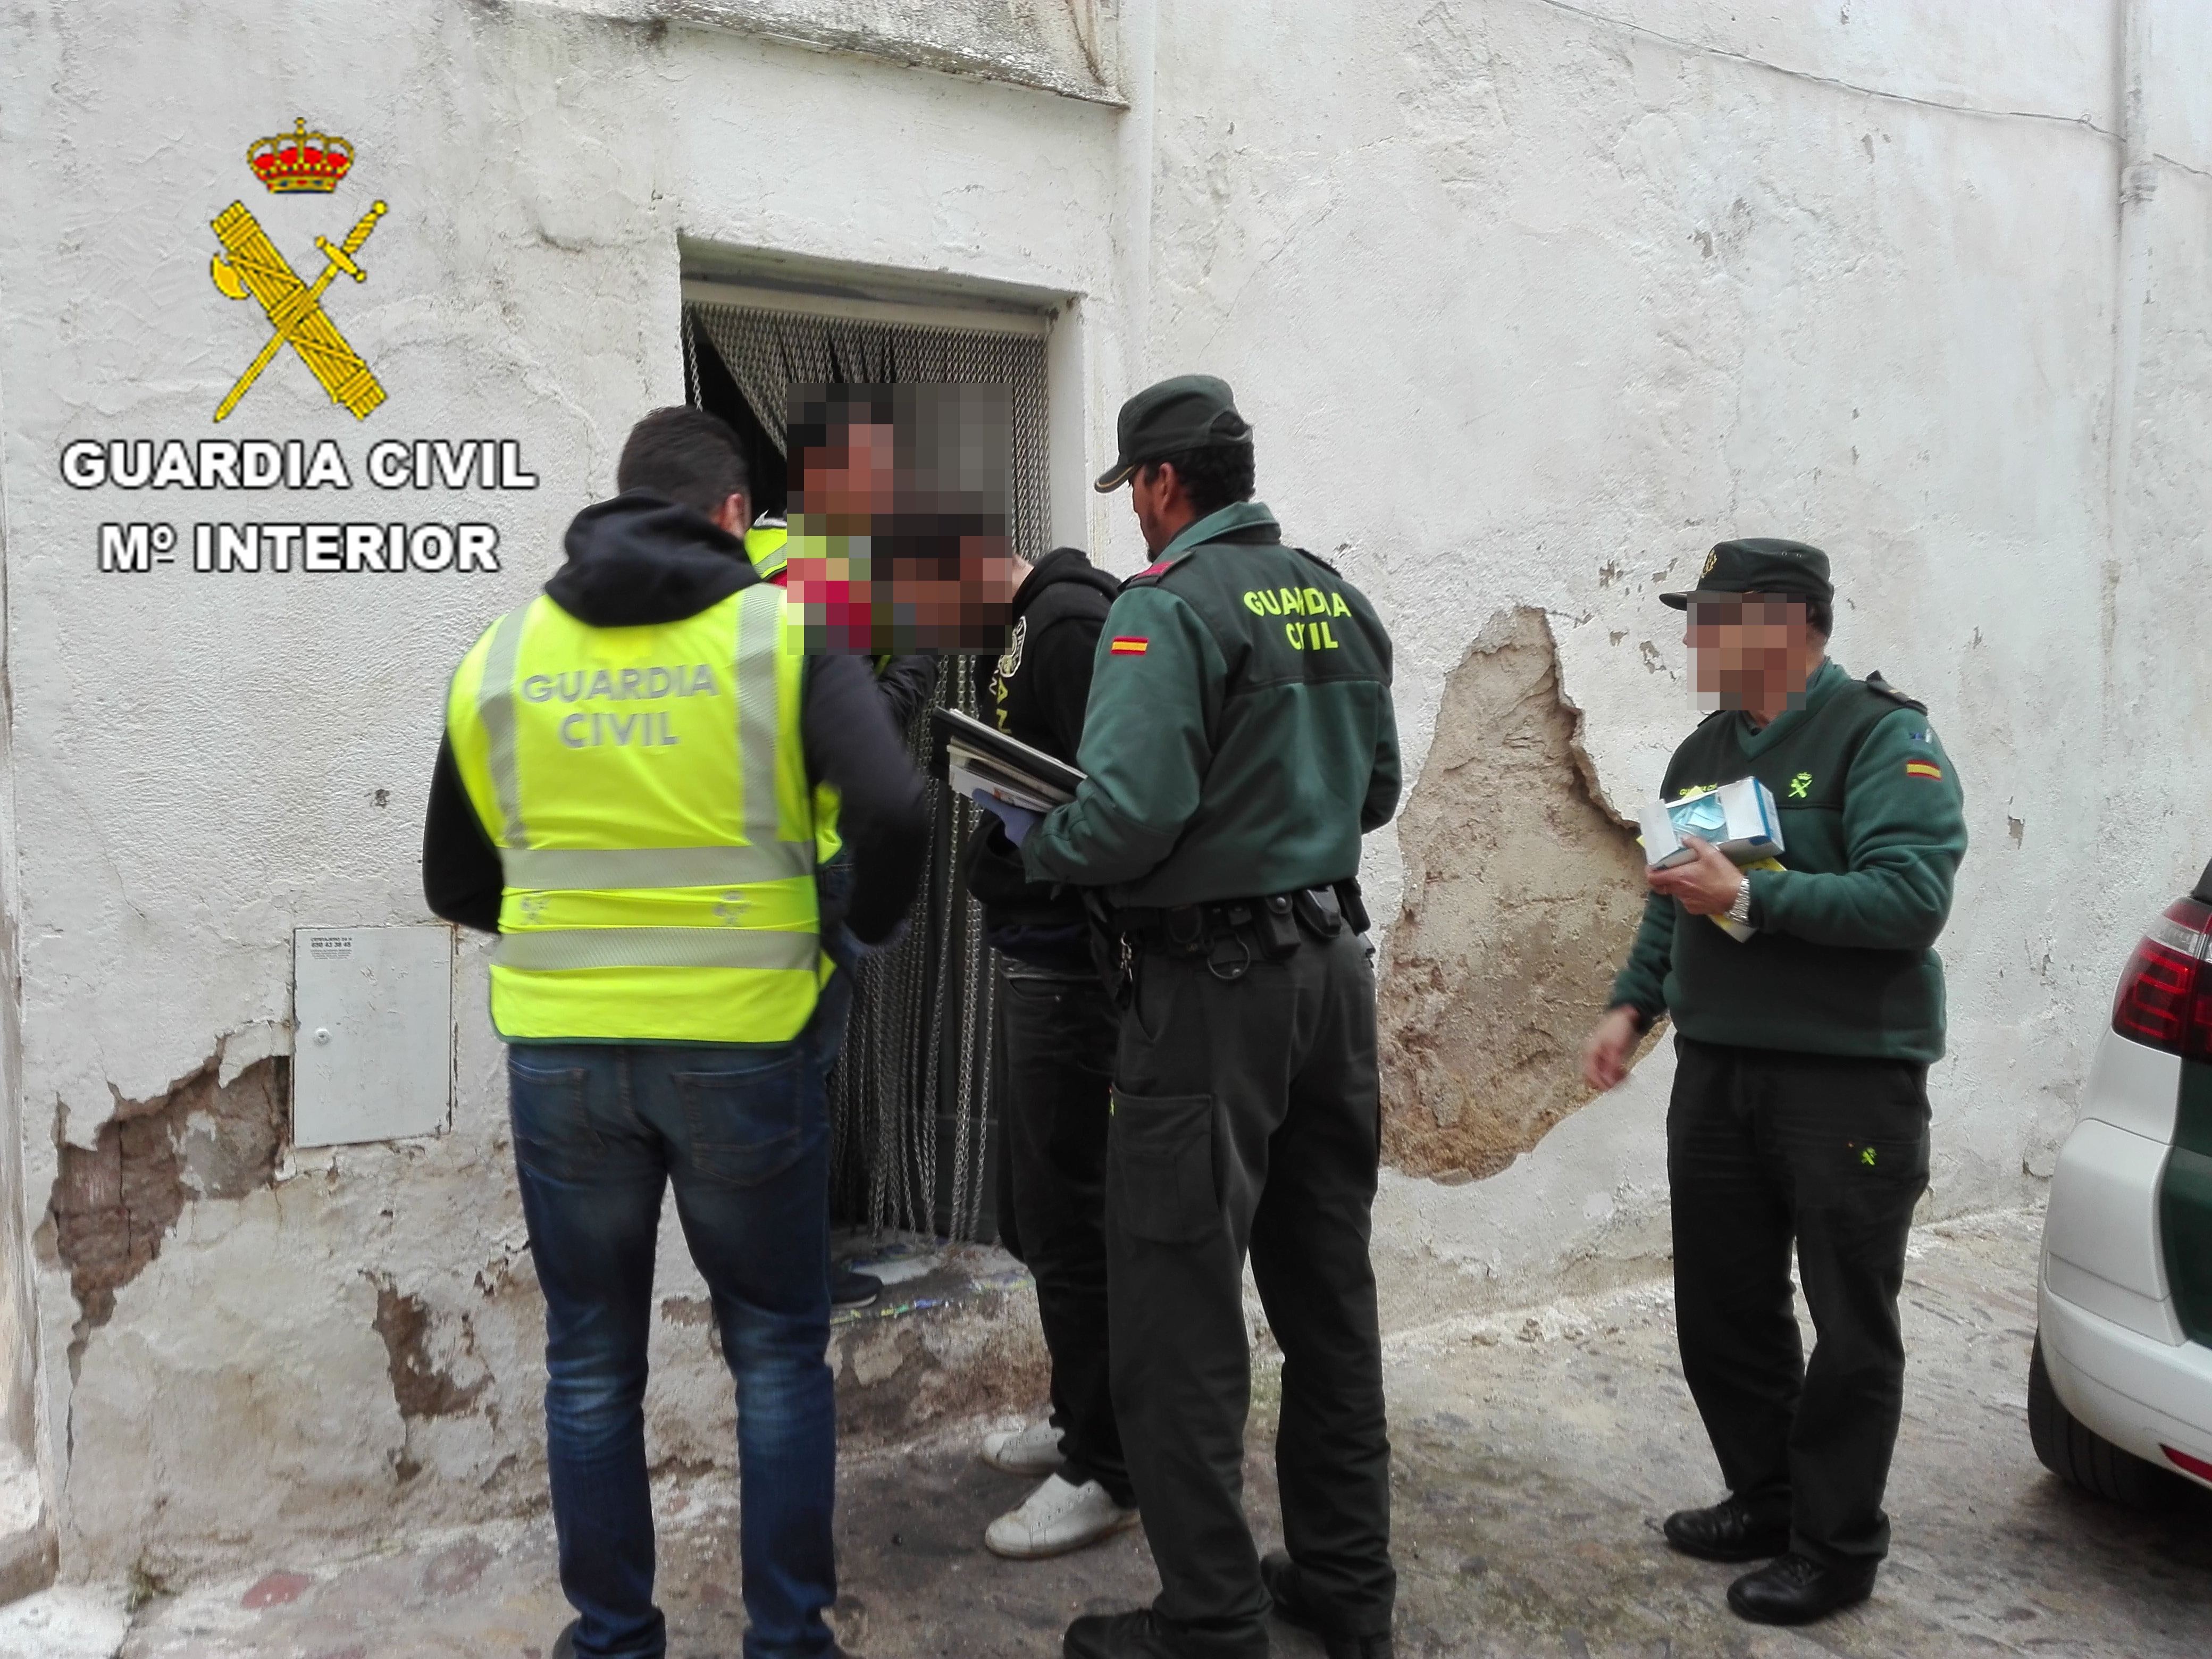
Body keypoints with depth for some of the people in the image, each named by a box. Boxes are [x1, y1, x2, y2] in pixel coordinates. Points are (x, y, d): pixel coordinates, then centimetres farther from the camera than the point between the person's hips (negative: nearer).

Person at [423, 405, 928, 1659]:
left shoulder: (501, 656, 5)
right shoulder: (781, 635, -5)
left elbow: (456, 887, 10)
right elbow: (893, 807, -18)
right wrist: (865, 925, 0)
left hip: (561, 1050, 3)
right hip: (743, 1043, -2)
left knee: (593, 1361, 17)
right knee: (779, 1355, 14)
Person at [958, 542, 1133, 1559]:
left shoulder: (1072, 620, -16)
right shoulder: (1028, 625, 15)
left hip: (1069, 967, -10)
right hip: (1034, 954, 10)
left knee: (1067, 1218, 0)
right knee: (1033, 1210, 19)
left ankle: (1106, 1472, 15)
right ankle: (1080, 1421, 35)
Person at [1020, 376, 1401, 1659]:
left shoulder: (1169, 605, -13)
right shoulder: (1339, 599, 11)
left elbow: (1129, 816, -23)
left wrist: (1034, 847, -4)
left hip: (1214, 980, -8)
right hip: (1335, 961, 8)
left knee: (1180, 1309, 2)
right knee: (1329, 1287, 16)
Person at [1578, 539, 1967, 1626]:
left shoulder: (1881, 736, -10)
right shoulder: (1703, 752, 13)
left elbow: (1914, 897, -21)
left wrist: (1752, 898, -23)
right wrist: (1632, 1005, 8)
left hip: (1849, 1078, -7)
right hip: (1717, 1072, 7)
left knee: (1849, 1328, 5)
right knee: (1722, 1311, 14)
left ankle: (1836, 1548, 21)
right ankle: (1765, 1501, 33)